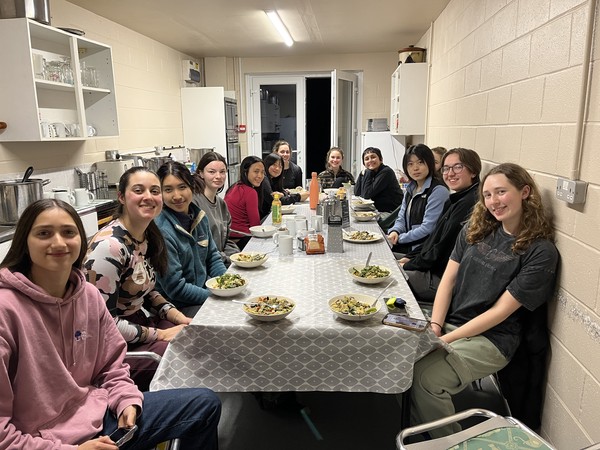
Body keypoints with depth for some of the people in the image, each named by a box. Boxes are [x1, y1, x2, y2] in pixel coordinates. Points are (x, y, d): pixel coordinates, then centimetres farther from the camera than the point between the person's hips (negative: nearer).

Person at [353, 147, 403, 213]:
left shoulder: (386, 172, -16)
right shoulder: (370, 173, 5)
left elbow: (366, 195, -19)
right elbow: (357, 193, -1)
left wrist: (367, 172, -15)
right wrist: (363, 174, -8)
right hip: (379, 211, 7)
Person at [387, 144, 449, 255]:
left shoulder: (438, 191, -12)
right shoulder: (411, 189, 14)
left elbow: (428, 228, -16)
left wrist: (399, 238, -12)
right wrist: (395, 232, -6)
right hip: (407, 247, 7)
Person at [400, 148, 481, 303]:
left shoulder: (469, 203, -21)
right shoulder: (457, 200, 11)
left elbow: (445, 249, -21)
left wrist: (409, 265, -9)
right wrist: (410, 257, 6)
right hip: (435, 270, 10)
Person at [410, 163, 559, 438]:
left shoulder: (541, 251, -9)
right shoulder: (476, 229, 8)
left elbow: (500, 311, -12)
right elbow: (448, 279, 6)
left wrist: (446, 339, -16)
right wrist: (434, 326, -7)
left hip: (491, 338, -5)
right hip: (448, 321, 5)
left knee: (425, 377, -28)